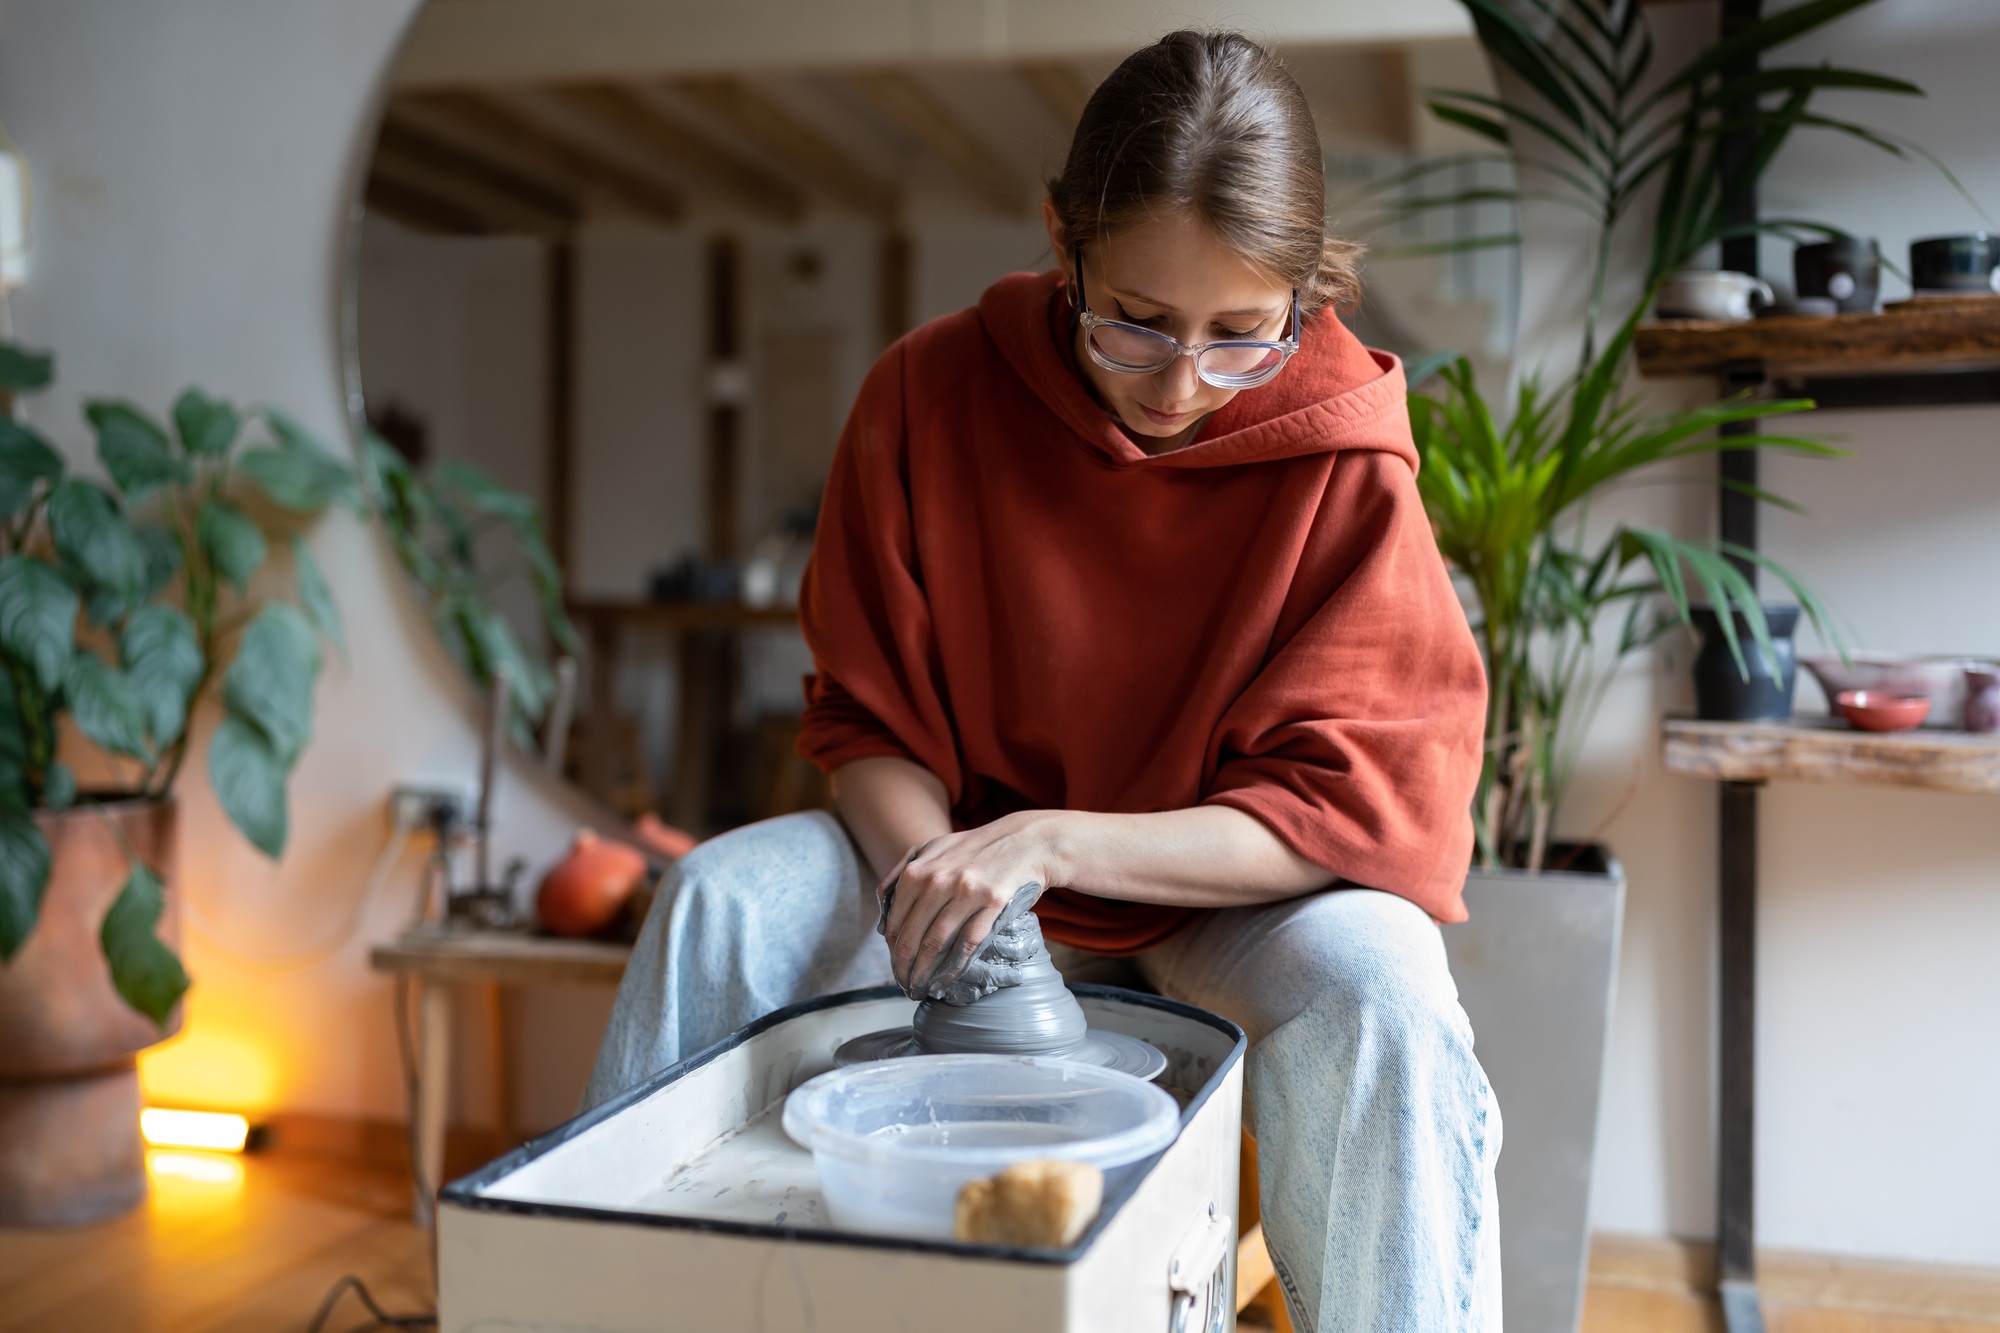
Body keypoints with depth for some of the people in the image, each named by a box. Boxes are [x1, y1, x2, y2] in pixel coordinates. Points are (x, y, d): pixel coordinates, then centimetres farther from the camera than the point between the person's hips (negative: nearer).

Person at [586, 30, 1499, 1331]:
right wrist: (937, 877, -26)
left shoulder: (1342, 462, -17)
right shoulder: (932, 393, -12)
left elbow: (1351, 806, -18)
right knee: (721, 899, -20)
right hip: (967, 838, 3)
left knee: (1377, 984, -33)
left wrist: (1057, 844, -31)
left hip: (1228, 890, -2)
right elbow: (866, 721, -5)